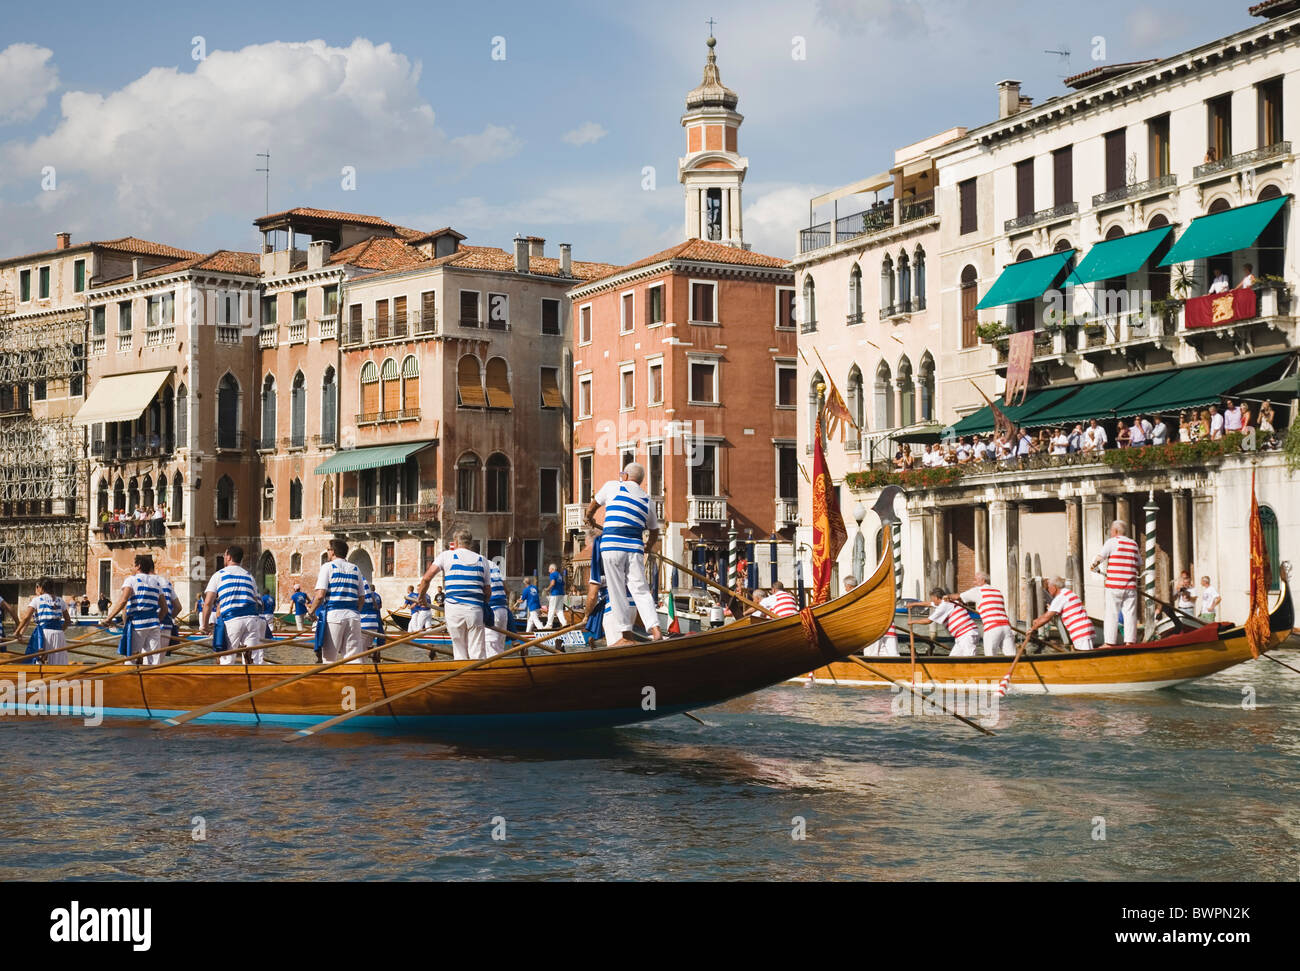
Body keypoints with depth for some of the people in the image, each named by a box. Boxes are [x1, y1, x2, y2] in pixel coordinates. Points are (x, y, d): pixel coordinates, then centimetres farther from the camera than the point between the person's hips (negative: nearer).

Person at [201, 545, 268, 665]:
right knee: (254, 661, 0)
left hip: (231, 620, -3)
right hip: (253, 618, 3)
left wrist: (204, 625, 9)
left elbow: (208, 603, 2)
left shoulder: (219, 575, 9)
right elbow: (257, 602, 16)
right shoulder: (249, 576, 21)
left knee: (227, 661, 3)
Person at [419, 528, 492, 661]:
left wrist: (421, 598, 13)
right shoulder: (481, 560, 14)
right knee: (477, 655, 0)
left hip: (454, 610, -1)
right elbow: (488, 592, 12)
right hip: (475, 610, 1)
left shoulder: (446, 556, 6)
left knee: (460, 653, 7)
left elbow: (426, 578, -2)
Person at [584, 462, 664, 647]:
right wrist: (650, 546, 50)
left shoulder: (613, 486, 8)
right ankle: (655, 630, -12)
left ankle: (625, 636, -1)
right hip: (635, 548, 3)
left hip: (612, 547, -3)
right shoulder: (647, 500, 18)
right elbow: (654, 530, 30)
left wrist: (590, 519, 45)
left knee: (617, 593, 0)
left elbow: (592, 506, 24)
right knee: (641, 590, 3)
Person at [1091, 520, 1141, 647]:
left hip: (1114, 585, -4)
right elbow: (1139, 567, 17)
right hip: (1131, 586, 4)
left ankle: (1110, 642, 2)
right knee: (1130, 614, 5)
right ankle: (1130, 641, 1)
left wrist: (1095, 567, 11)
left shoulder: (1112, 542, -1)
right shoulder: (1134, 545, 14)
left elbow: (1098, 559, -8)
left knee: (1112, 614, 1)